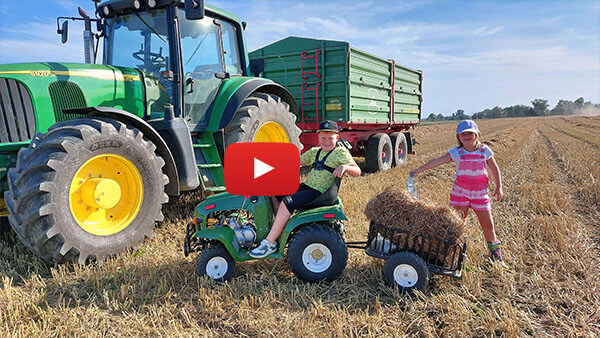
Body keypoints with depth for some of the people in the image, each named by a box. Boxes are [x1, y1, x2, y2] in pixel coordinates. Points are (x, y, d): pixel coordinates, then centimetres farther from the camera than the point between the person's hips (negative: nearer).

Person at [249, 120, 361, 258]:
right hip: (306, 186, 8)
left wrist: (344, 166, -30)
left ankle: (270, 243, -19)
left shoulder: (341, 152, -2)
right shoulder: (314, 151, 18)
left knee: (286, 202, -25)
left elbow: (357, 171, -10)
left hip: (319, 193, -8)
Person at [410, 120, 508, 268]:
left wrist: (499, 187, 9)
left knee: (488, 225, 6)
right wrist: (420, 169, -30)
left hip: (480, 193, 1)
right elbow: (438, 161, -19)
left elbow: (494, 169, 10)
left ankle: (496, 256, 22)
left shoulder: (485, 151, -2)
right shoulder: (457, 153, -7)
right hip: (461, 192, -1)